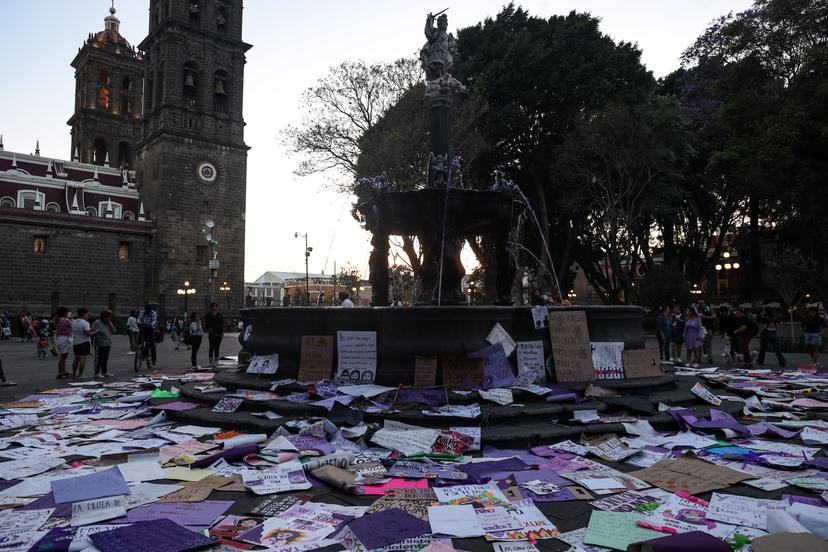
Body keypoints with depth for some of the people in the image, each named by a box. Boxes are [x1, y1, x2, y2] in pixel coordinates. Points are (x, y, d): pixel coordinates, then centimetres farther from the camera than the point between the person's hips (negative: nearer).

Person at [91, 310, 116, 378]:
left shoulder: (108, 323, 14)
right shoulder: (97, 323, -7)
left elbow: (113, 331, 6)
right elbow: (92, 332, -11)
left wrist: (109, 323, -2)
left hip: (108, 344, 7)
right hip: (100, 344, -7)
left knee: (105, 359, 11)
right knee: (98, 358, -4)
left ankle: (104, 372, 17)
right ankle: (96, 373, 0)